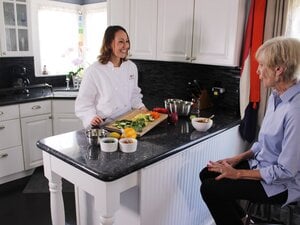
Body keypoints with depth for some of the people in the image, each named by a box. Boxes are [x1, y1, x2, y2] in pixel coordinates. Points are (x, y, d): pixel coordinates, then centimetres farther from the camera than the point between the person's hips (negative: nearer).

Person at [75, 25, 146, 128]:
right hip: (103, 125, -4)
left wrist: (140, 107, 5)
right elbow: (83, 102, -4)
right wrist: (92, 117, -18)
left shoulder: (131, 67, 8)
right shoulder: (94, 70, -8)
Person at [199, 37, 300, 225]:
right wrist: (239, 158, 4)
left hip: (283, 184, -8)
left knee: (210, 188, -14)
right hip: (262, 164, 8)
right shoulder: (276, 96, 0)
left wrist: (237, 173, -18)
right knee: (207, 174, 3)